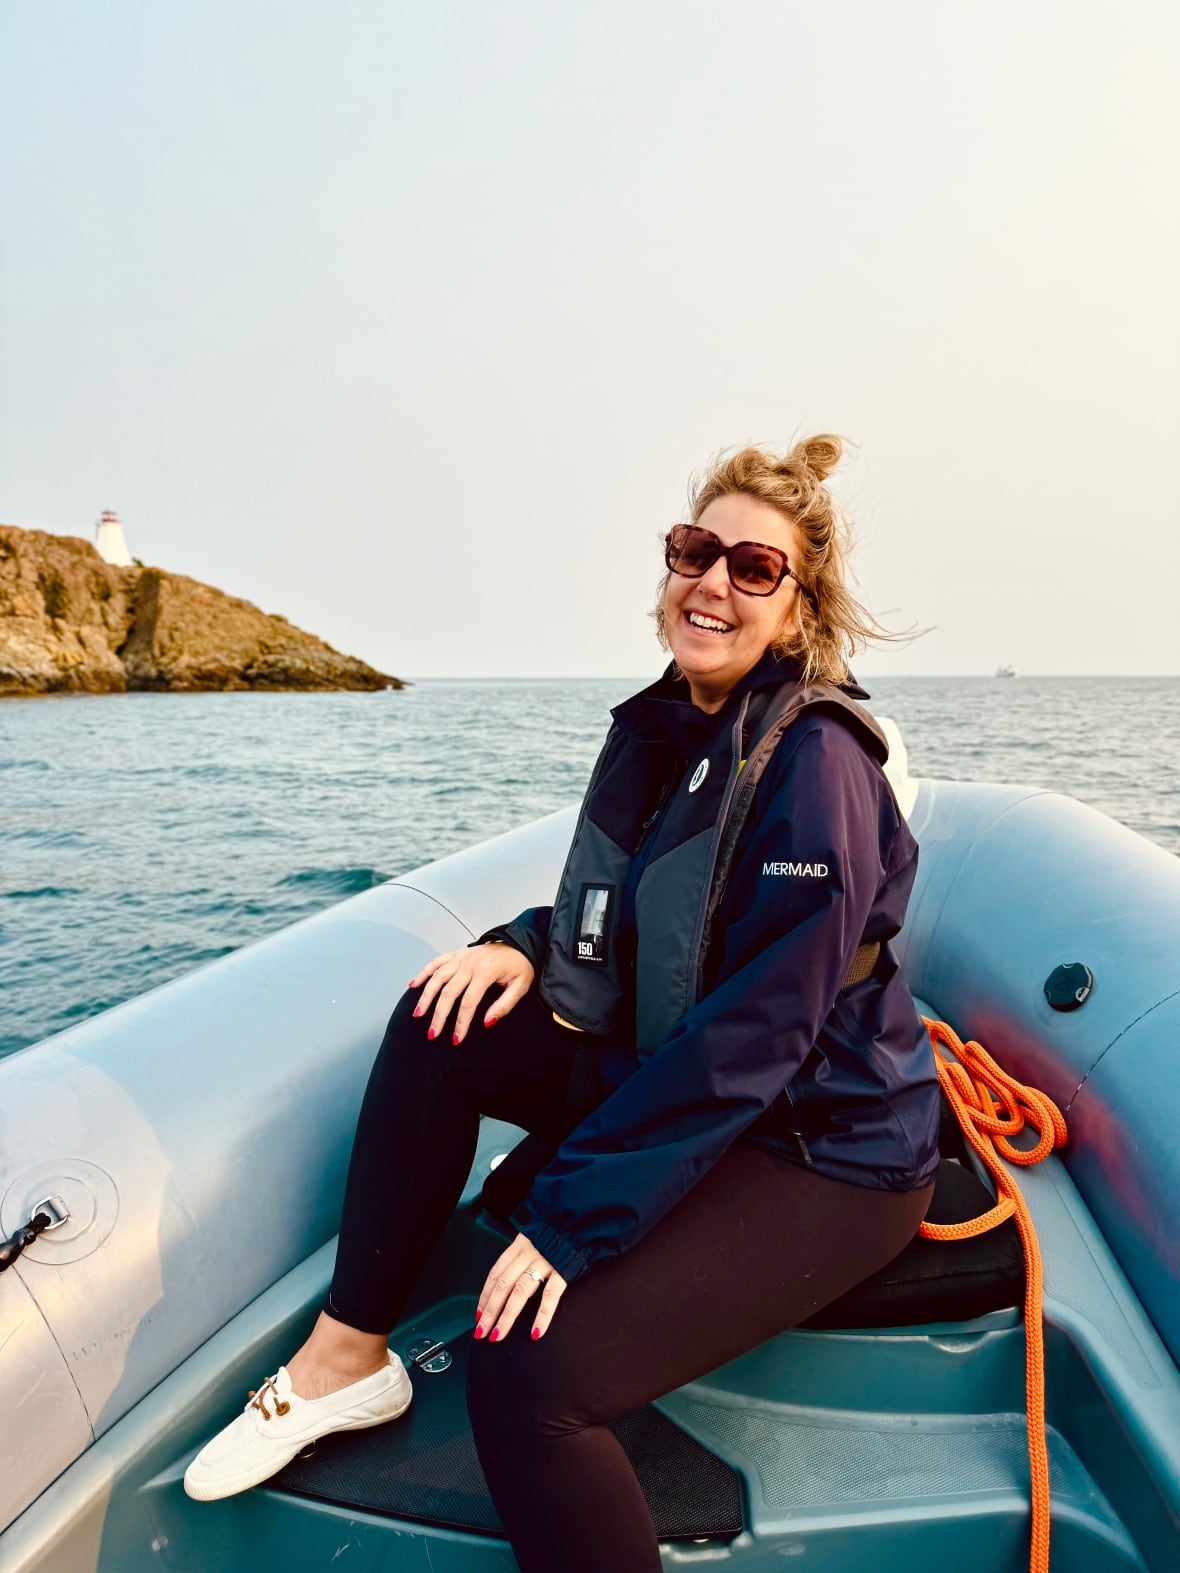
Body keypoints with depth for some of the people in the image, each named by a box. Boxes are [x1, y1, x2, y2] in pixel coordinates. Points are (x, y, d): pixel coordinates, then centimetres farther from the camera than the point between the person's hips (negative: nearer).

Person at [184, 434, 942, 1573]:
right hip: (664, 1080, 8)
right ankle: (345, 1357, 9)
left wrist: (574, 1214, -26)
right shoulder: (659, 729, 3)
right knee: (443, 1029, -1)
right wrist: (529, 944, -5)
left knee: (529, 1367, -25)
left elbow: (753, 1031, -27)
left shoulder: (814, 763, -22)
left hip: (823, 1151, -8)